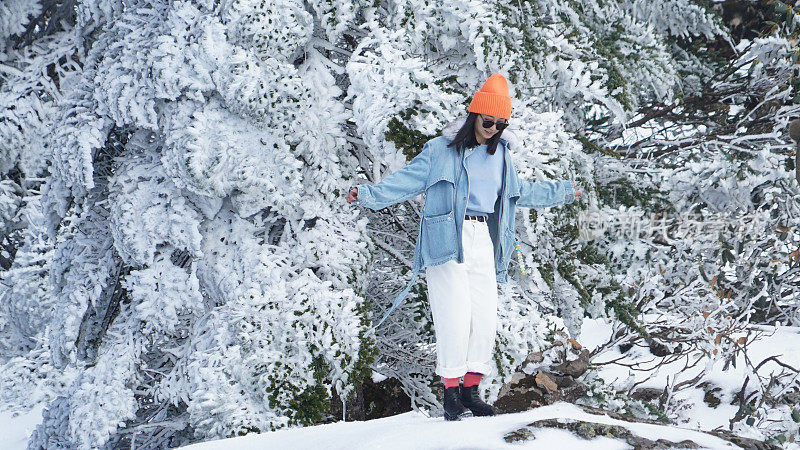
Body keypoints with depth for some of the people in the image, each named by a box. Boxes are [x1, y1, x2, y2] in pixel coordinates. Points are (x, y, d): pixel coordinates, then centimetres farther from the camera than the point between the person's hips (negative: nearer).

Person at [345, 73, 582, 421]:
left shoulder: (501, 153, 19)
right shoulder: (440, 151, 2)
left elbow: (520, 192, 35)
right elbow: (405, 181, -2)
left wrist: (562, 192, 45)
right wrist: (366, 194, -16)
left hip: (485, 242, 5)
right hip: (449, 239, -5)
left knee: (485, 319, -3)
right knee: (456, 315, -13)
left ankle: (470, 390, 8)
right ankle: (451, 392, -6)